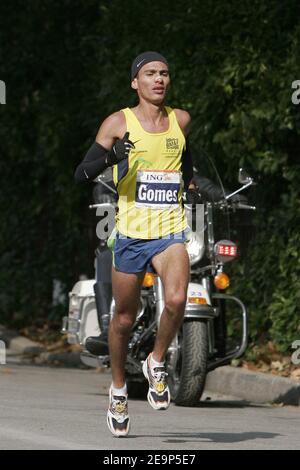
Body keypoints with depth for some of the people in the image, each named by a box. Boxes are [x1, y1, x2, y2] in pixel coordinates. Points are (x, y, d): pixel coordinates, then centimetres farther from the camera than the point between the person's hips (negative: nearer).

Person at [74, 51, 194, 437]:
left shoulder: (181, 121, 10)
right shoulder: (119, 123, -1)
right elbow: (81, 174, -6)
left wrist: (188, 177, 13)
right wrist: (109, 158, -24)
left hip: (170, 231, 1)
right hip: (131, 232, -1)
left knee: (176, 300, -24)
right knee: (124, 318, 7)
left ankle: (157, 363, 2)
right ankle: (118, 389, 29)